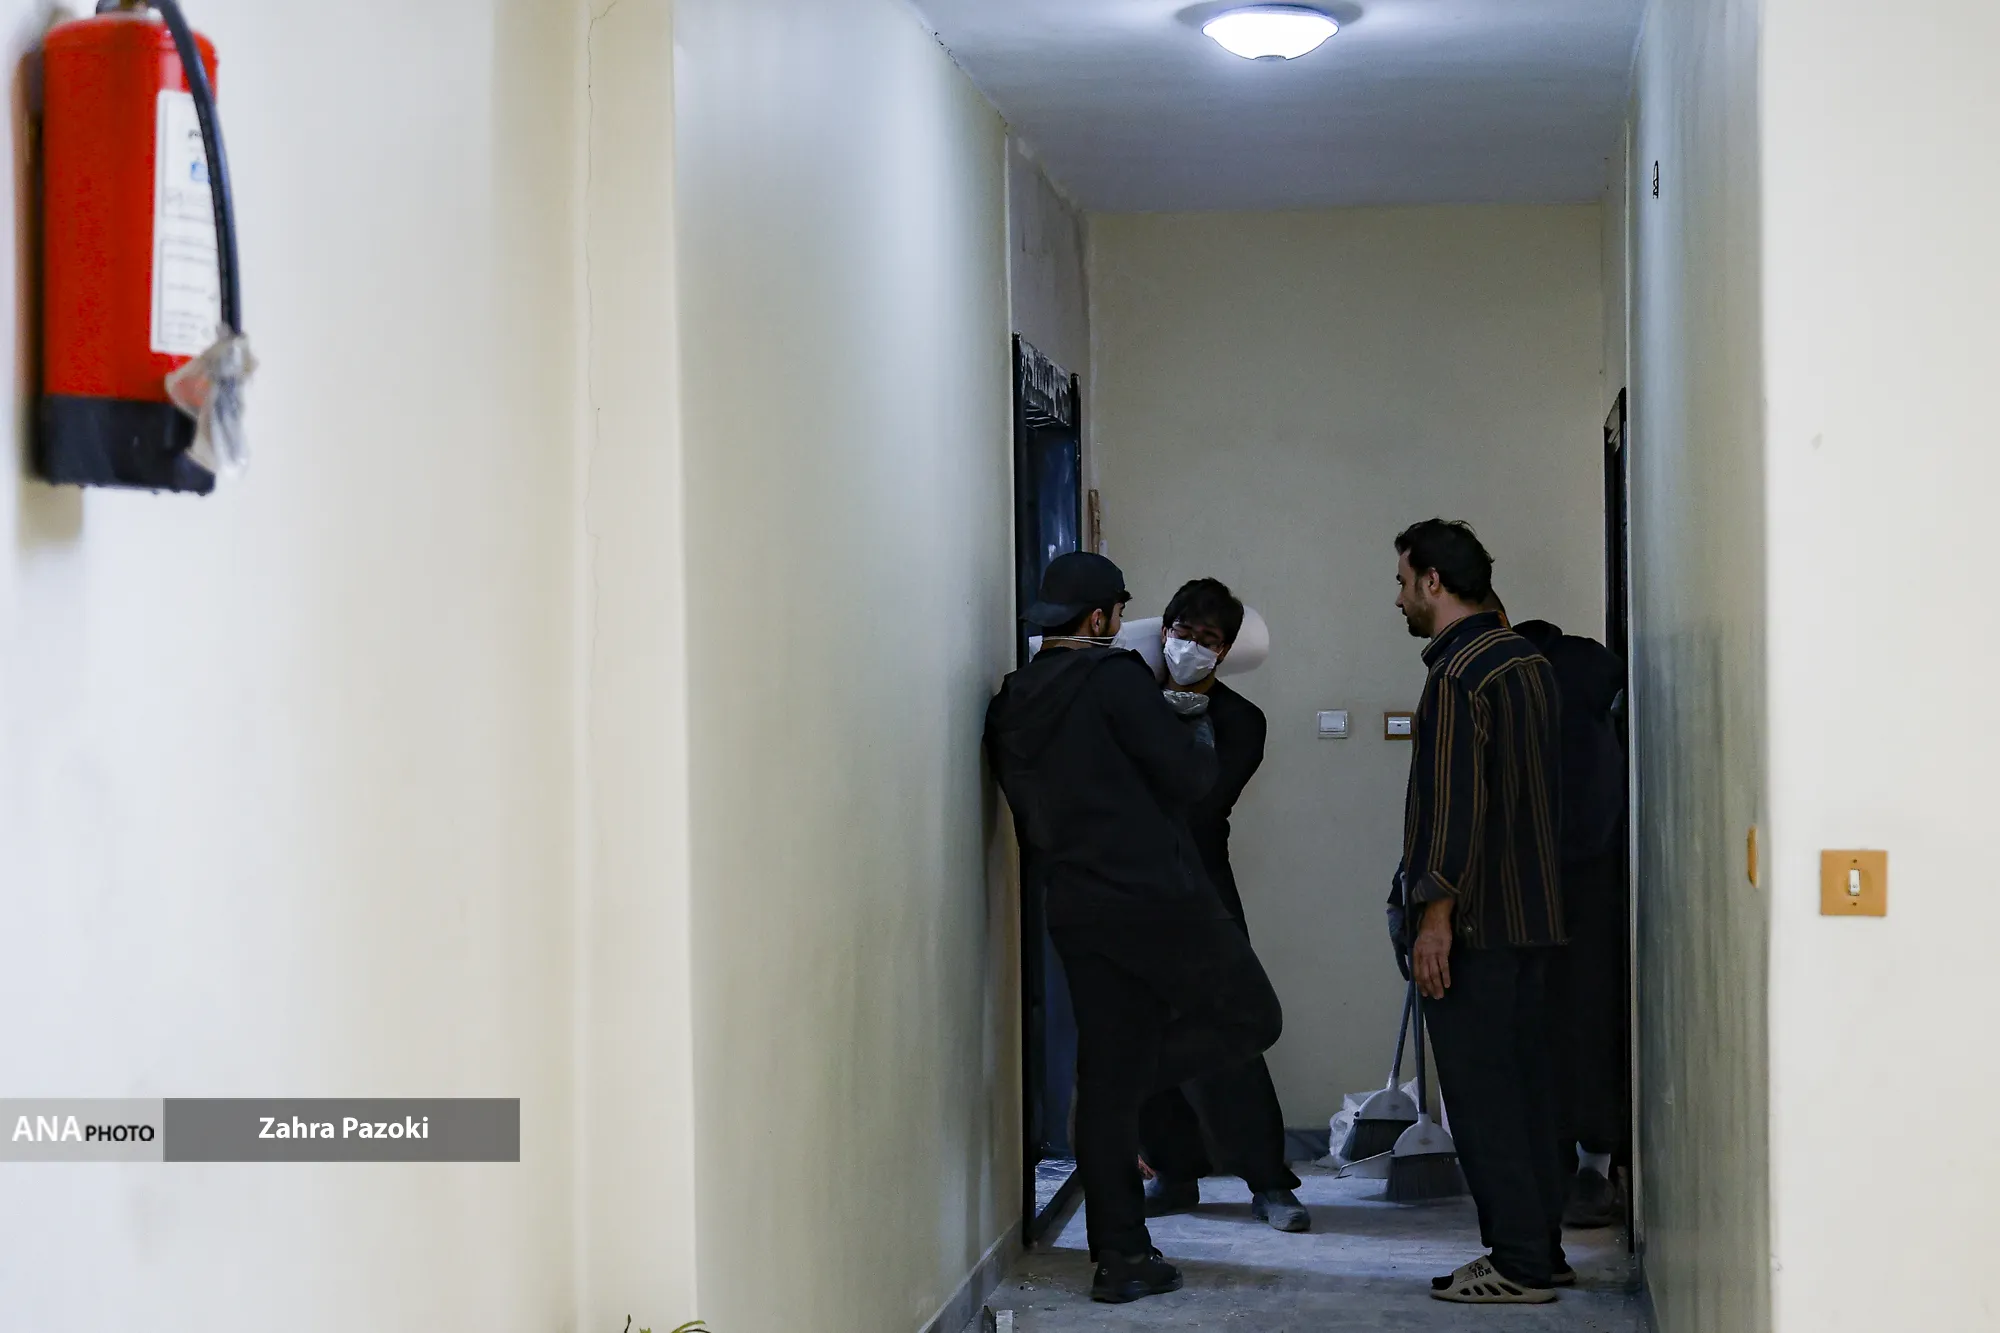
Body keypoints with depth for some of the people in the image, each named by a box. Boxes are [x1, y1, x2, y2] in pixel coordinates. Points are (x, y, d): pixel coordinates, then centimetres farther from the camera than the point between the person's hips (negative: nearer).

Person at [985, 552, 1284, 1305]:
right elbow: (1188, 779, -10)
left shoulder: (1012, 706, 12)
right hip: (1155, 897, -7)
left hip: (1075, 911, 7)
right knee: (1251, 1017, 12)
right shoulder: (1114, 678, -9)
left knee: (1106, 1080, 8)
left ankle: (1121, 1256, 7)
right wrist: (1198, 731, 10)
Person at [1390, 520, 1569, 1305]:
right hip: (1534, 914, 9)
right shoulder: (1528, 660, 14)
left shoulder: (1458, 674, -15)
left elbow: (1453, 802, -21)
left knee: (1482, 1091, -4)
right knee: (1526, 1084, 13)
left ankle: (1518, 1264, -2)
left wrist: (1435, 915, -21)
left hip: (1475, 920, -9)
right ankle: (1541, 1252, 18)